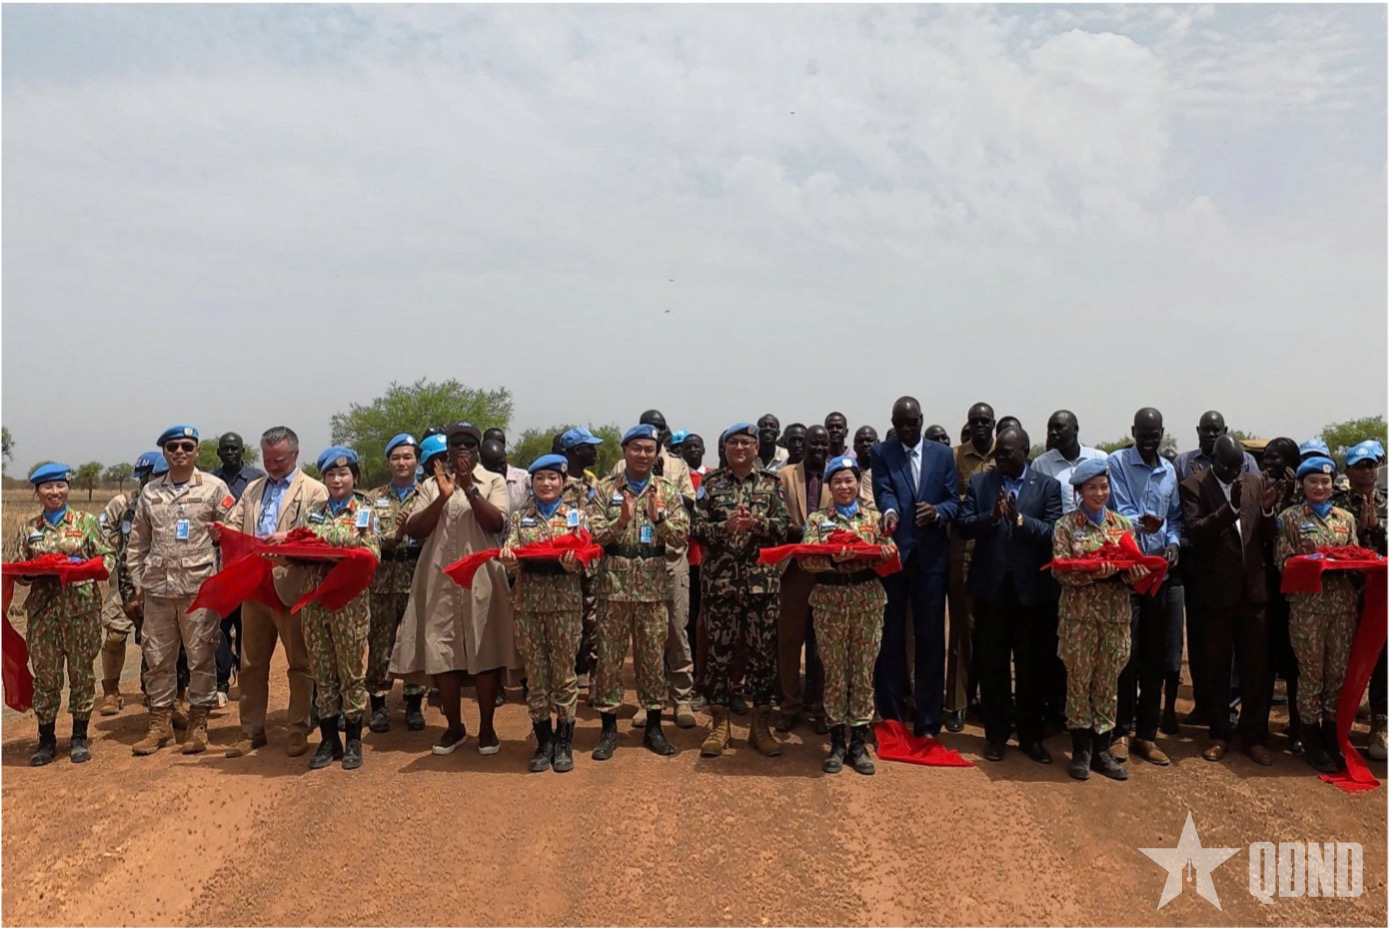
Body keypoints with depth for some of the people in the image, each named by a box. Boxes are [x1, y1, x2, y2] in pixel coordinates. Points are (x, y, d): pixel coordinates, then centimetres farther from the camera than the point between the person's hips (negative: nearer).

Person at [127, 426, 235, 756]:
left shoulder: (214, 488, 1)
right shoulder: (150, 492, 13)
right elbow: (138, 540, 16)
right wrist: (137, 580, 11)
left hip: (199, 585, -4)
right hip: (157, 587, 4)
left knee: (201, 655, 1)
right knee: (157, 656, 9)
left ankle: (198, 723, 13)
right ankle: (160, 722, 21)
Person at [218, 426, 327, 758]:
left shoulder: (314, 491, -1)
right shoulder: (252, 490, 17)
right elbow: (235, 527, 11)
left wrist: (289, 537, -27)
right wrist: (223, 532, -11)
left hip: (292, 588, -5)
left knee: (300, 664, 5)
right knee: (251, 664, 12)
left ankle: (298, 730, 16)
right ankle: (252, 730, 24)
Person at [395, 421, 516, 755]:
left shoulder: (493, 481, 7)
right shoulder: (431, 485, 11)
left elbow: (497, 523, -9)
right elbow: (413, 530, 0)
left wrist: (469, 488, -15)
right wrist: (443, 497, -12)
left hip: (481, 579, -2)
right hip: (439, 580, 2)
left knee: (485, 652, 0)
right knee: (442, 653, 4)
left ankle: (487, 727, 12)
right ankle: (453, 726, 18)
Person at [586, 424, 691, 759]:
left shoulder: (668, 491, 5)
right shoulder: (605, 489, 1)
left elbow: (681, 538, -1)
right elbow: (592, 535, -6)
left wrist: (659, 518, -18)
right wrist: (621, 521, -22)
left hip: (654, 588, 1)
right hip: (614, 585, -1)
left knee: (653, 657, 8)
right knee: (609, 657, 4)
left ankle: (653, 726, 21)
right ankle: (608, 727, 17)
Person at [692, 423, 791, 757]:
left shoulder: (771, 484, 8)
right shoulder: (710, 483, 6)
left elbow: (784, 527, 0)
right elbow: (697, 528, 0)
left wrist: (756, 523, -17)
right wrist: (725, 526, -17)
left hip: (762, 580, 1)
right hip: (720, 580, 0)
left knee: (763, 651, 4)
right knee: (719, 651, 3)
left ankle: (760, 724, 15)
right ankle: (720, 723, 15)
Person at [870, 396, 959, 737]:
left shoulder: (942, 454, 9)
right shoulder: (881, 453, 4)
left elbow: (954, 501, 4)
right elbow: (884, 492, -11)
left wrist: (938, 511, -18)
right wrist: (889, 511, -33)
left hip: (930, 556, 1)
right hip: (892, 554, -1)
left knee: (930, 640, 4)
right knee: (890, 637, 4)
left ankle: (927, 723, 13)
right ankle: (890, 717, 16)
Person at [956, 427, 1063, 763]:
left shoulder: (1047, 486, 2)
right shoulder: (979, 482, 5)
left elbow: (1054, 533, -8)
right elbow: (962, 526, -3)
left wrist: (1019, 519, -22)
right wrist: (991, 516, -20)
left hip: (1030, 587, -1)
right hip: (990, 585, 1)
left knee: (1031, 665, 8)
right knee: (992, 665, 8)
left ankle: (1031, 736, 22)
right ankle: (996, 735, 20)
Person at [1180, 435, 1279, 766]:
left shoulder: (1255, 483, 7)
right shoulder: (1193, 486, -5)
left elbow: (1269, 536, 7)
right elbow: (1194, 531, -17)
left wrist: (1268, 509, -12)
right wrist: (1231, 507, -28)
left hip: (1253, 589, 3)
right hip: (1215, 592, -3)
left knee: (1256, 667, 6)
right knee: (1215, 667, 9)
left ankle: (1255, 737, 18)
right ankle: (1219, 734, 23)